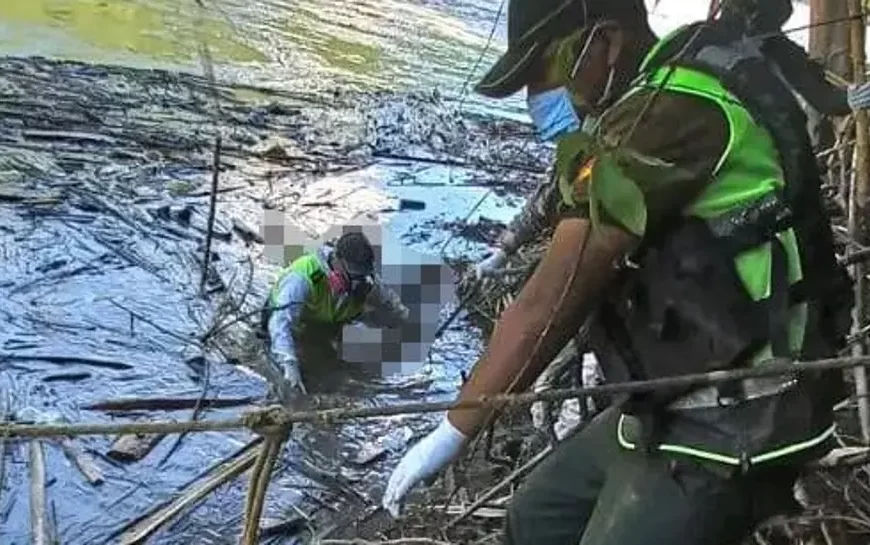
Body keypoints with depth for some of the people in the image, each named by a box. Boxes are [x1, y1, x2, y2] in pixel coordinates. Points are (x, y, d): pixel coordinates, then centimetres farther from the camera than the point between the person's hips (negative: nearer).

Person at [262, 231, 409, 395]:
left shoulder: (363, 280, -24)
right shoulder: (304, 277, -40)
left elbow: (401, 317, -21)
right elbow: (281, 321, -50)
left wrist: (376, 292, -39)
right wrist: (289, 366, -64)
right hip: (298, 327, -4)